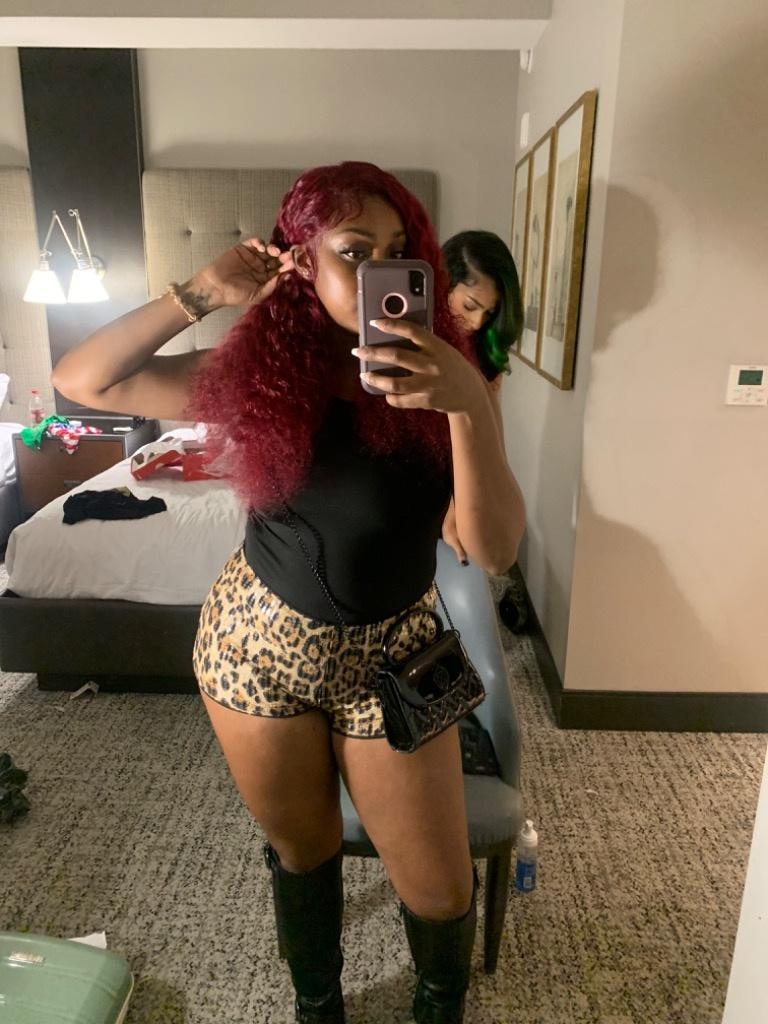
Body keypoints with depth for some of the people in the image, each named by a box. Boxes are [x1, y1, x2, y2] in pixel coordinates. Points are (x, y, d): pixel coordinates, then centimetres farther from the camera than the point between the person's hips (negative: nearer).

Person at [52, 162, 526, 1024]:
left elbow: (495, 549, -23)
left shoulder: (441, 374, -13)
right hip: (257, 645, 1)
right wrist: (199, 294, -16)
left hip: (390, 656, 0)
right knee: (300, 850, 22)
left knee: (439, 888, 9)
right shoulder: (258, 369, -8)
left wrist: (468, 403, -37)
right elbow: (81, 380, -6)